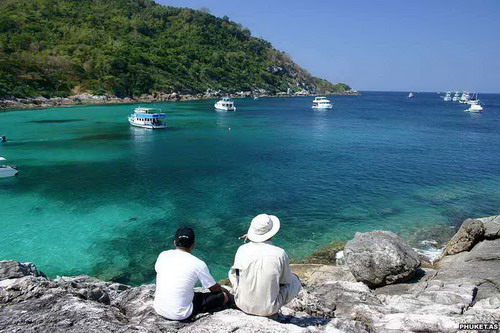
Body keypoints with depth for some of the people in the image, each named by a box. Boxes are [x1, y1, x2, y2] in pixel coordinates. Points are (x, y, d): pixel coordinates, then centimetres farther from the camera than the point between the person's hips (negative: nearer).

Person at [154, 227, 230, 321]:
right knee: (224, 296, 1)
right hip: (180, 315, -6)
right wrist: (223, 290, 23)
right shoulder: (198, 264, -15)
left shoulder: (163, 255, -3)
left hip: (158, 309, 6)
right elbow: (214, 288, -1)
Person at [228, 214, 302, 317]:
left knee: (232, 272, 27)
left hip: (243, 305, 2)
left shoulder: (242, 249, -13)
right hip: (268, 308, -2)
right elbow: (286, 280, -2)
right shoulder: (280, 253, -18)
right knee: (294, 281, 20)